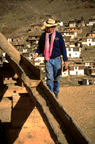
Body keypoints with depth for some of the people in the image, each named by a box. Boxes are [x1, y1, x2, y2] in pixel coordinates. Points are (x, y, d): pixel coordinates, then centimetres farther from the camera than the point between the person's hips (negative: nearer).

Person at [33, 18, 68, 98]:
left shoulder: (58, 35, -2)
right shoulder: (43, 36, 2)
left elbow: (63, 48, 1)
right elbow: (40, 47, 14)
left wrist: (65, 60, -3)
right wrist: (37, 53, -7)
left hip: (57, 59, 0)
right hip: (48, 60, 0)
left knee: (57, 77, 8)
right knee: (49, 78, -6)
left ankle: (56, 92, 26)